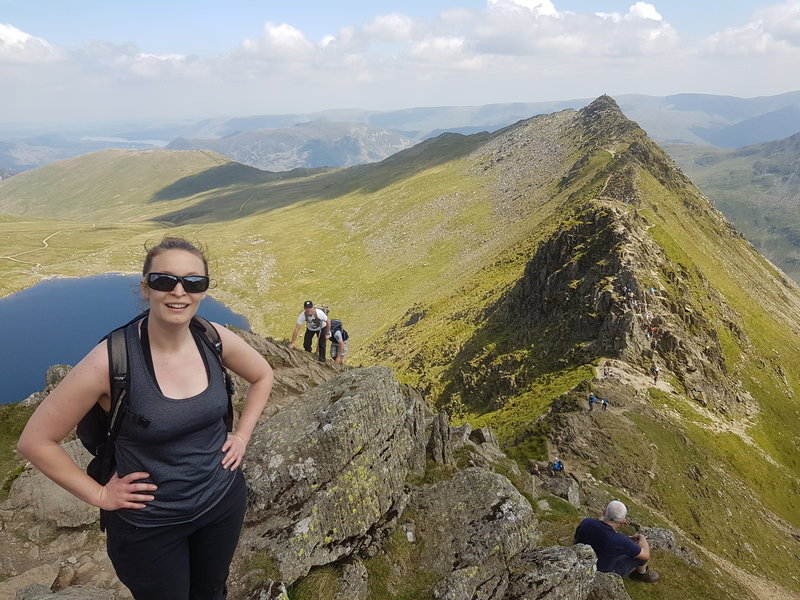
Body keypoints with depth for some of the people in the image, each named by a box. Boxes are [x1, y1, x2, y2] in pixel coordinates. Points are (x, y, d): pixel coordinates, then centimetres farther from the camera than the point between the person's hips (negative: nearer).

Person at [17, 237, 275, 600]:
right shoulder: (111, 360, -25)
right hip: (150, 525, -3)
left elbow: (263, 377, 8)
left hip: (224, 502, 4)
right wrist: (99, 495, -10)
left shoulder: (216, 339, -13)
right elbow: (35, 441, -14)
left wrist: (242, 436, 1)